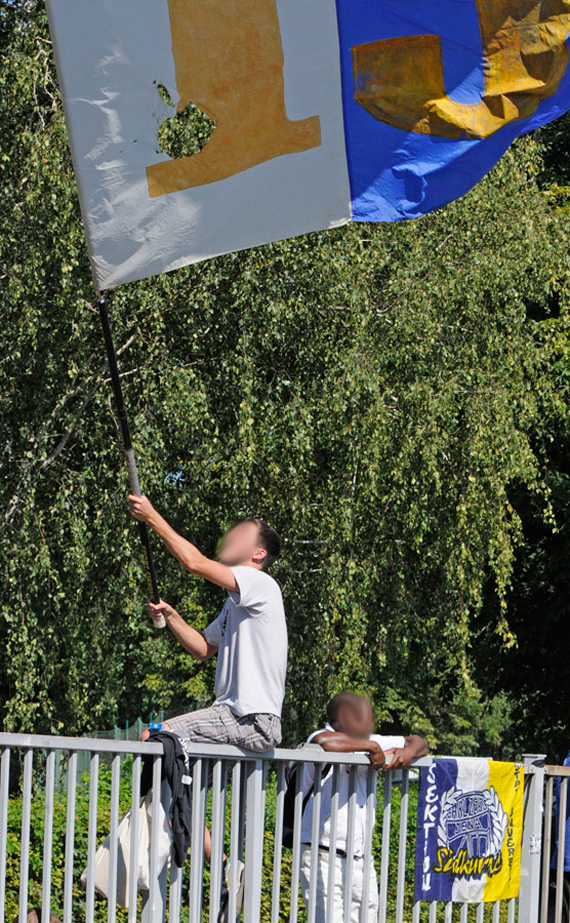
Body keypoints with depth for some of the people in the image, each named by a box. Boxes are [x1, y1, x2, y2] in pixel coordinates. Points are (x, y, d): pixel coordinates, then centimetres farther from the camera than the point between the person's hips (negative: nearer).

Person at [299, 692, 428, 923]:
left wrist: (410, 751, -2)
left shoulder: (372, 742, 12)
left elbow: (418, 742, 23)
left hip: (361, 861, 7)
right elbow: (326, 742, -36)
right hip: (324, 858, -7)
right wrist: (372, 747, -21)